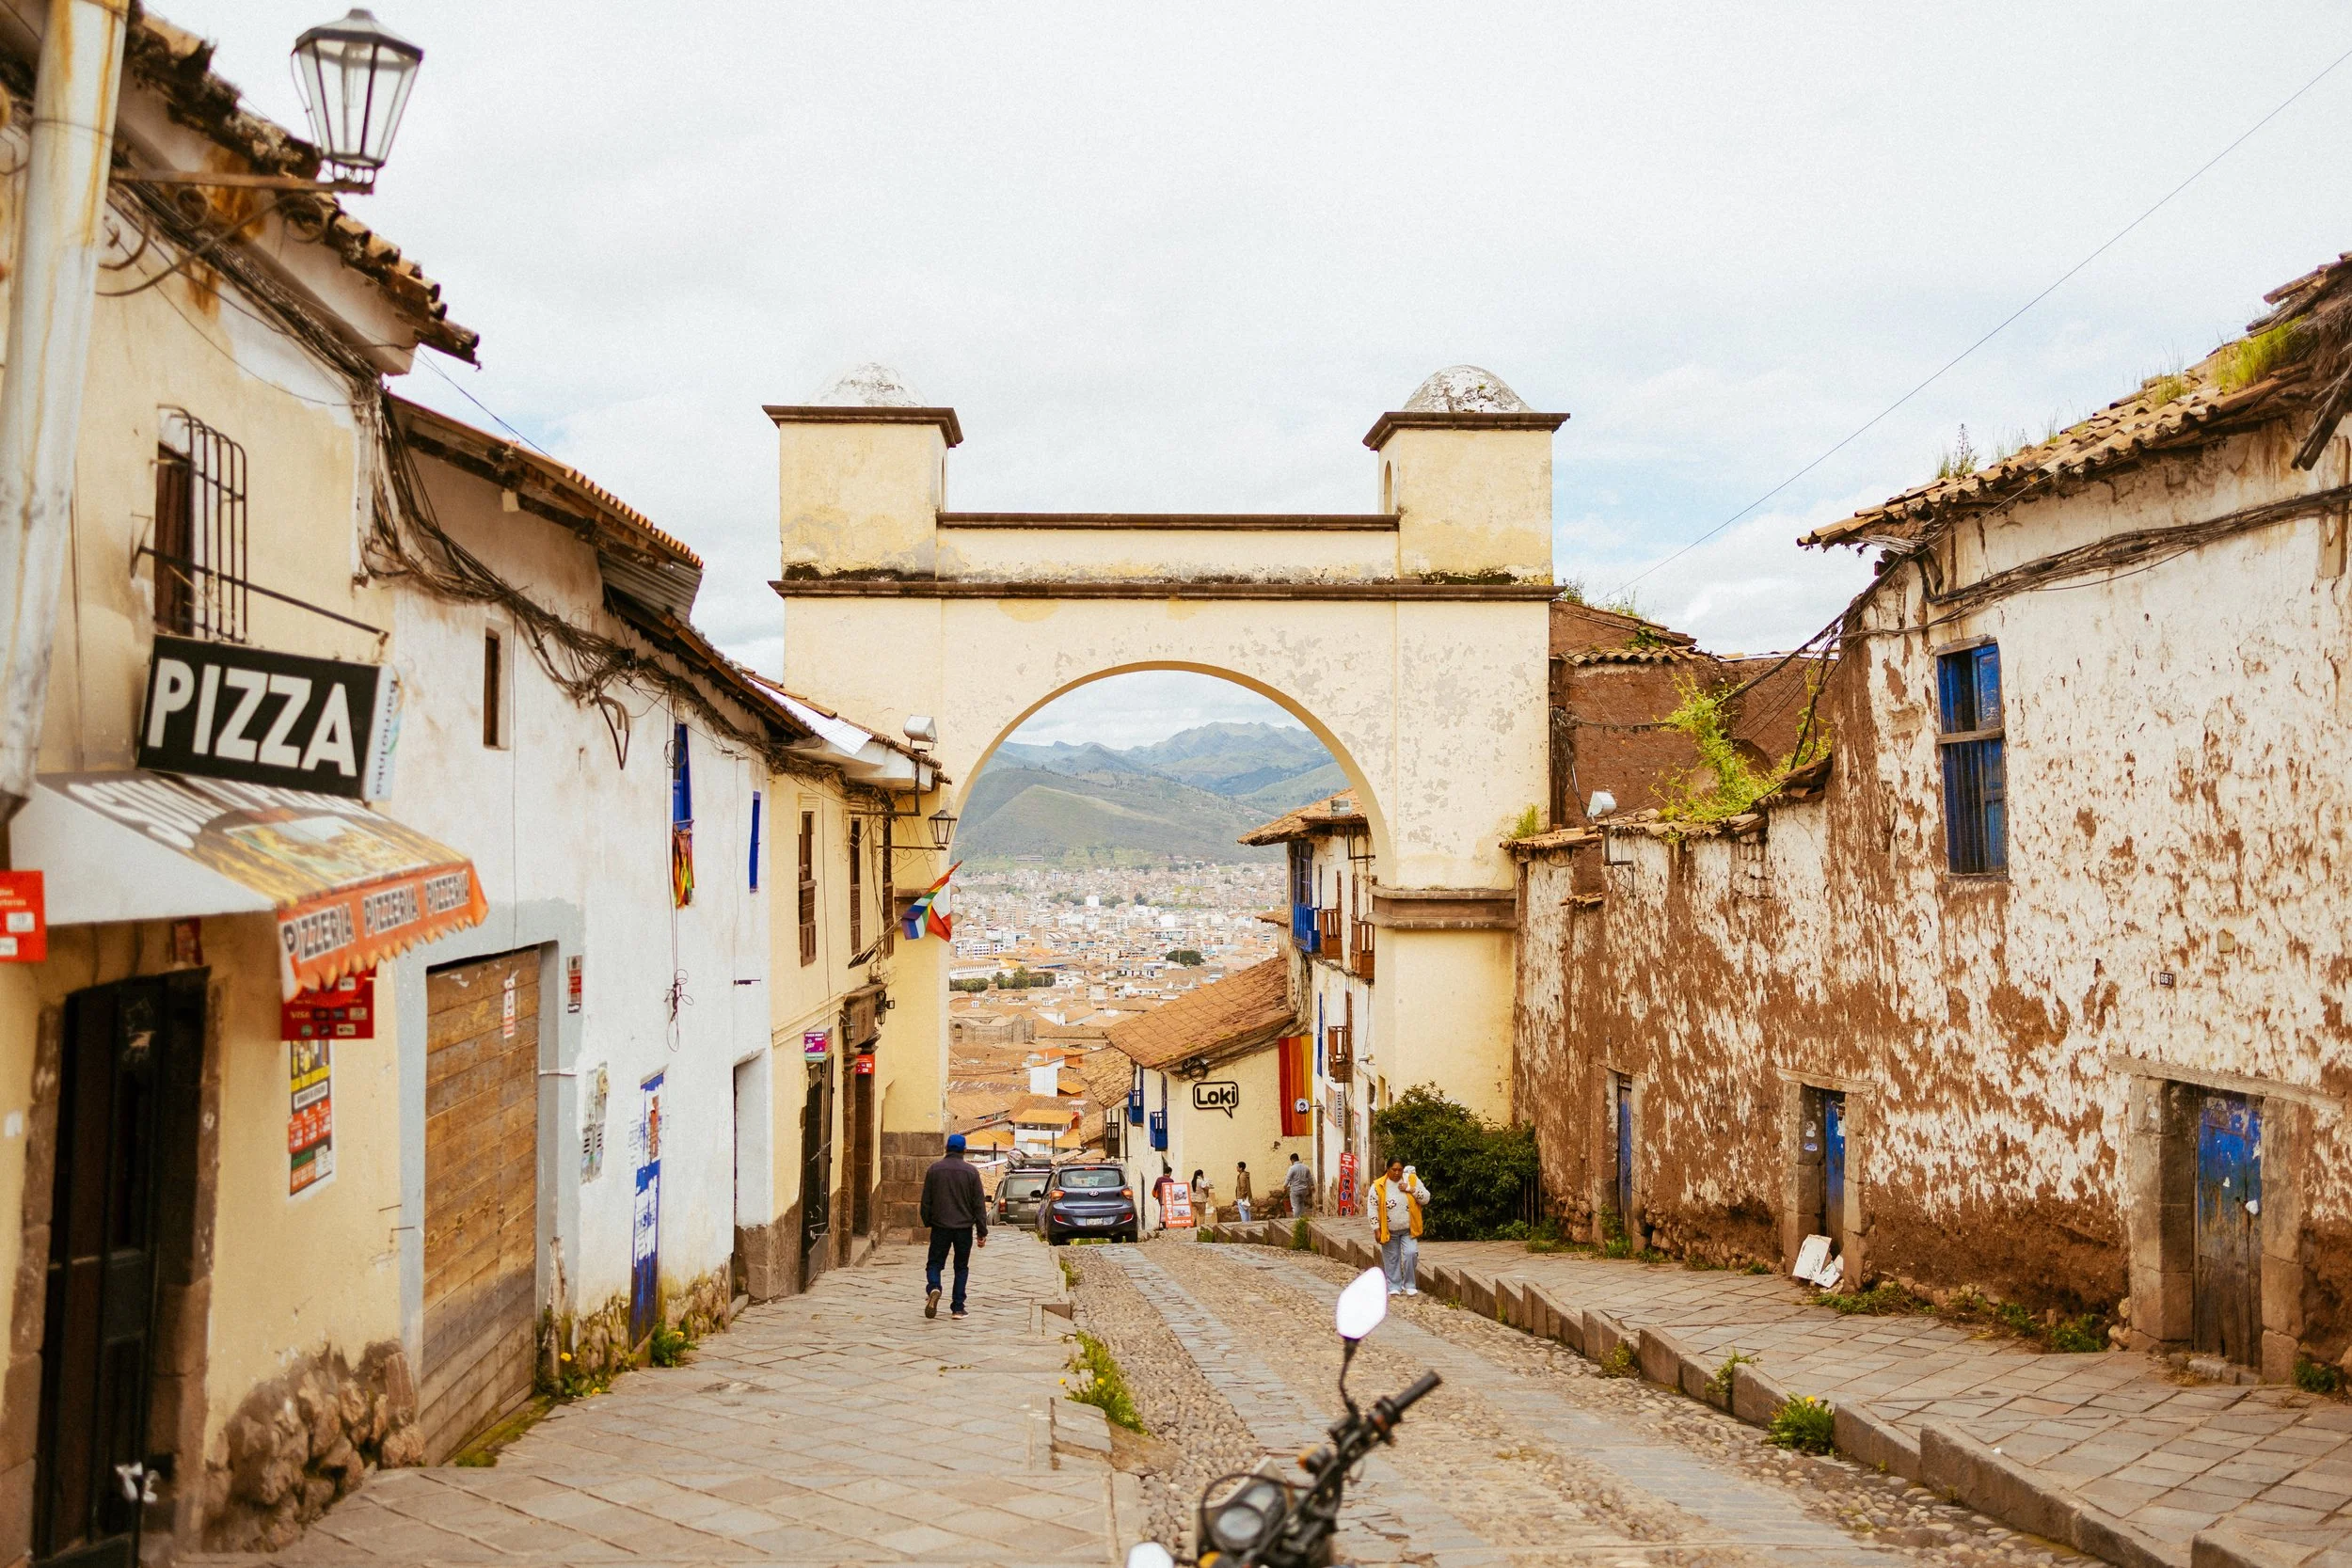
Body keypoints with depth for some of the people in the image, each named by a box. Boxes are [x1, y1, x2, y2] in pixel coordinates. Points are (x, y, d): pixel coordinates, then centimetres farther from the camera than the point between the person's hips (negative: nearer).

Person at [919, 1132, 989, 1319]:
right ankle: (958, 1308, 7)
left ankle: (933, 1288, -22)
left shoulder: (934, 1169, -1)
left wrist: (927, 1222, 16)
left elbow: (926, 1200, 3)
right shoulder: (971, 1172, -2)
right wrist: (982, 1232, 3)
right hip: (964, 1227, 0)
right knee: (961, 1267, 10)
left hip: (940, 1226, 0)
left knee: (934, 1263, 8)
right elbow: (979, 1204, -1)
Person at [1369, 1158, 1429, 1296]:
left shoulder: (1412, 1180, -4)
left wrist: (1411, 1189, -18)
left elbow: (1426, 1198, -5)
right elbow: (1373, 1208, -5)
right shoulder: (1379, 1185, -9)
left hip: (1409, 1229, 0)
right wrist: (1376, 1228, -9)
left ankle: (1410, 1285, 3)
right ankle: (1394, 1286, 21)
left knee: (1411, 1253, -13)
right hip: (1389, 1231, 0)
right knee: (1392, 1259, 7)